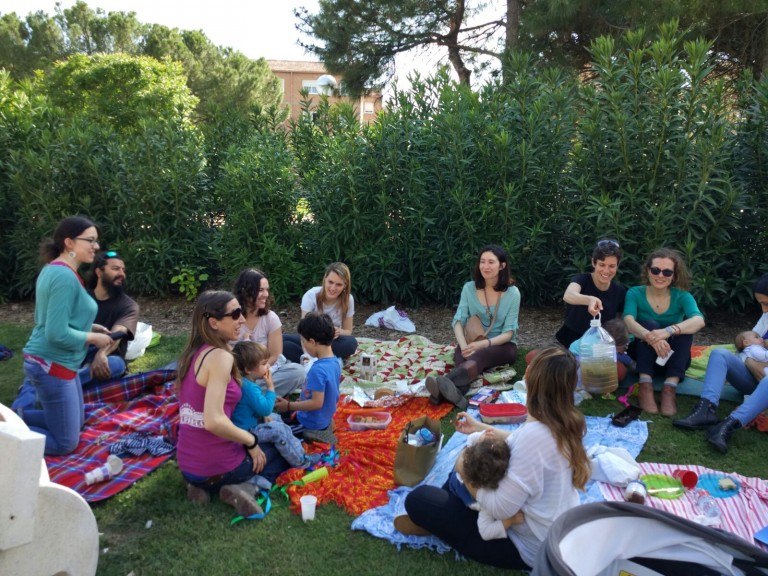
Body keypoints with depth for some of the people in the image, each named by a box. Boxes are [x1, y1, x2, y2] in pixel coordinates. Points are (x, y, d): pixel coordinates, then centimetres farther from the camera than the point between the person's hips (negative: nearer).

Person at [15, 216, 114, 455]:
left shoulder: (53, 269, 8)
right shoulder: (65, 277, -23)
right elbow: (58, 334, -27)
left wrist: (90, 327, 8)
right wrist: (94, 337, -13)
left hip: (52, 361, 10)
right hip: (52, 365, -10)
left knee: (76, 423, 24)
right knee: (64, 443, 1)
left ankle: (15, 416, 18)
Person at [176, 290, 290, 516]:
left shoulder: (193, 353, 6)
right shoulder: (219, 356, -21)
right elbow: (214, 421, -28)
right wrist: (251, 442, -14)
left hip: (188, 465, 7)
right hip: (217, 466, -7)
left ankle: (205, 486, 11)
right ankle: (248, 488, -5)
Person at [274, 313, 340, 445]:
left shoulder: (318, 370, -31)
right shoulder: (334, 362, -3)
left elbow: (317, 403, -29)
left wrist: (289, 406, -20)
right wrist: (302, 398, 11)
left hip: (312, 425, -9)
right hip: (325, 418, 9)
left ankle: (315, 436, -2)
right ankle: (323, 429, 13)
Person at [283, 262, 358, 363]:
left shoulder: (348, 300, -14)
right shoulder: (311, 295, -18)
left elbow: (348, 331, -5)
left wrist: (339, 332, -29)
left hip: (332, 342, 0)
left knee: (351, 343, -34)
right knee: (283, 341, -30)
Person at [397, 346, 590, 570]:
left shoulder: (535, 434, -35)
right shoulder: (567, 422, -8)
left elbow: (500, 509, -29)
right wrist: (480, 428, 11)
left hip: (528, 547, -8)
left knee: (419, 499, -7)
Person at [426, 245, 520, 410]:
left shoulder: (512, 293, -9)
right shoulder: (469, 288, -2)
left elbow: (509, 332, -11)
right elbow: (458, 321, -7)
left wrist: (483, 344, -29)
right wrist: (464, 345, -28)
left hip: (502, 345, -3)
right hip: (474, 344, 3)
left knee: (480, 355, -37)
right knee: (461, 353, -34)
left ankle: (444, 388, -67)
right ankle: (456, 392, -67)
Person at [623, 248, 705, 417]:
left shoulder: (682, 296, -9)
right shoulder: (635, 293, -9)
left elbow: (699, 321, -29)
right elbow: (629, 322, -28)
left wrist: (669, 331, -49)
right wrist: (650, 337, -50)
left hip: (672, 358, 1)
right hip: (644, 355, -1)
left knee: (685, 329, -27)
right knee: (649, 324, -28)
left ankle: (670, 388, -36)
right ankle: (645, 386, -37)